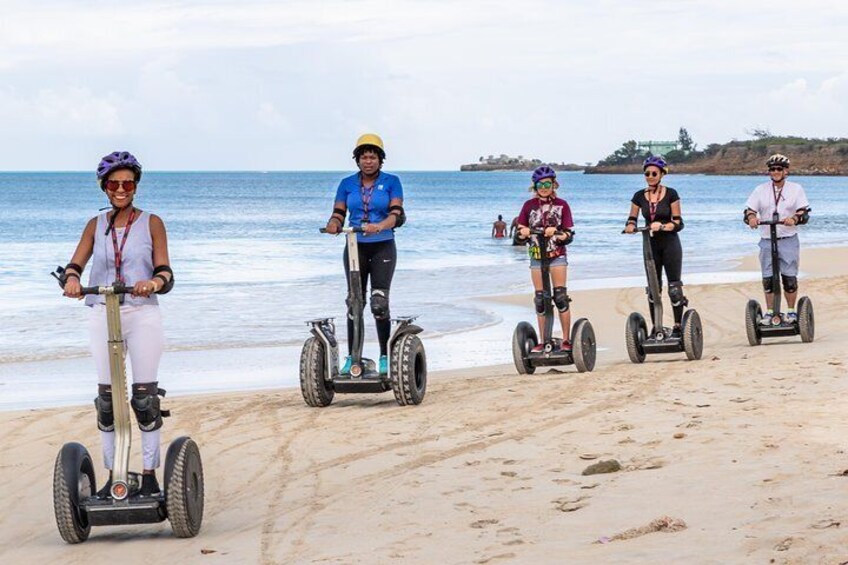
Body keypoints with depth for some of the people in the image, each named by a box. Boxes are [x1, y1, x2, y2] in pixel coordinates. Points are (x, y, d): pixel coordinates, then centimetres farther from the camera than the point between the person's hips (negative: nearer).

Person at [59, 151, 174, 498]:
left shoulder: (151, 223, 5)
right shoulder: (95, 226, 11)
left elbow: (165, 273, -4)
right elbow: (74, 265, 0)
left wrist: (154, 282, -28)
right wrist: (70, 279, -24)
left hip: (142, 313, -2)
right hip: (102, 314, 2)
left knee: (145, 395, -5)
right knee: (106, 396, 3)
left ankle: (150, 475, 1)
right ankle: (112, 475, 10)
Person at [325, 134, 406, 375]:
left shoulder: (391, 182, 0)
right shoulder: (347, 184, 8)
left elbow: (396, 214, -11)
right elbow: (338, 214, 4)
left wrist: (379, 226, -32)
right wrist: (333, 226, -20)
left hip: (382, 247, -3)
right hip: (355, 247, 3)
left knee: (379, 303, -11)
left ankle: (385, 357, -2)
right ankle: (351, 357, 8)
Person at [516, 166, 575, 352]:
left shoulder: (561, 205, 1)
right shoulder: (529, 205, 6)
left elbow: (568, 235, -3)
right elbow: (520, 232, 5)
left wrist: (555, 233, -23)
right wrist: (524, 232, -18)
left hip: (557, 255, -2)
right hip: (536, 255, 2)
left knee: (560, 296, -9)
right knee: (540, 299, 2)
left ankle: (566, 339, -4)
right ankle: (543, 341, 6)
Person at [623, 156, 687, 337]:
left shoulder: (670, 194, -7)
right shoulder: (639, 196, 2)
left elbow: (678, 223, -8)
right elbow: (632, 219, 10)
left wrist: (662, 226, -26)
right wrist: (630, 226, -14)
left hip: (669, 243, -3)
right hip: (651, 245, 3)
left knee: (674, 287, -5)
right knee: (653, 288, 5)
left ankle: (677, 327, 0)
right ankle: (656, 328, 10)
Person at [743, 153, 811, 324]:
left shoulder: (796, 189, 5)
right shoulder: (761, 190, 8)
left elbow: (804, 213, -3)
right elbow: (748, 210, 2)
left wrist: (794, 219, -24)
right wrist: (751, 217, -21)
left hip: (789, 241, -1)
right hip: (767, 241, 1)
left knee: (789, 278, -3)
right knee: (768, 279, 1)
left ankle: (791, 311, 8)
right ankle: (769, 312, 10)